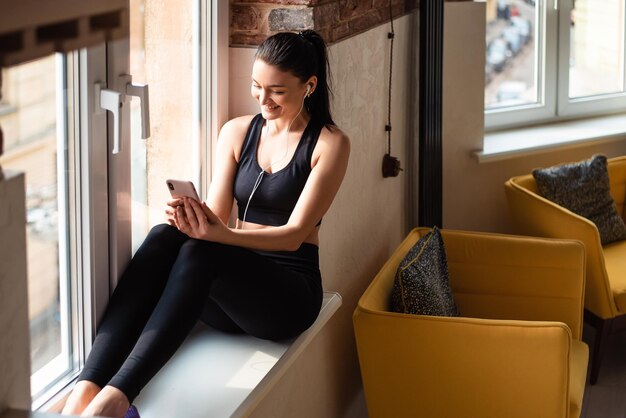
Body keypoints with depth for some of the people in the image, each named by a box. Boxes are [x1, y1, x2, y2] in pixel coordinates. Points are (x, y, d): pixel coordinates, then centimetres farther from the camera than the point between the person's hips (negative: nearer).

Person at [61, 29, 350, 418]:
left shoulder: (330, 144, -4)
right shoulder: (237, 132, 10)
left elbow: (294, 234, -13)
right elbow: (217, 218, 4)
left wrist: (219, 235, -31)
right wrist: (192, 218, -22)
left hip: (290, 291, -4)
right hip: (233, 286, 4)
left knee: (200, 252, -36)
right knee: (164, 237, -30)